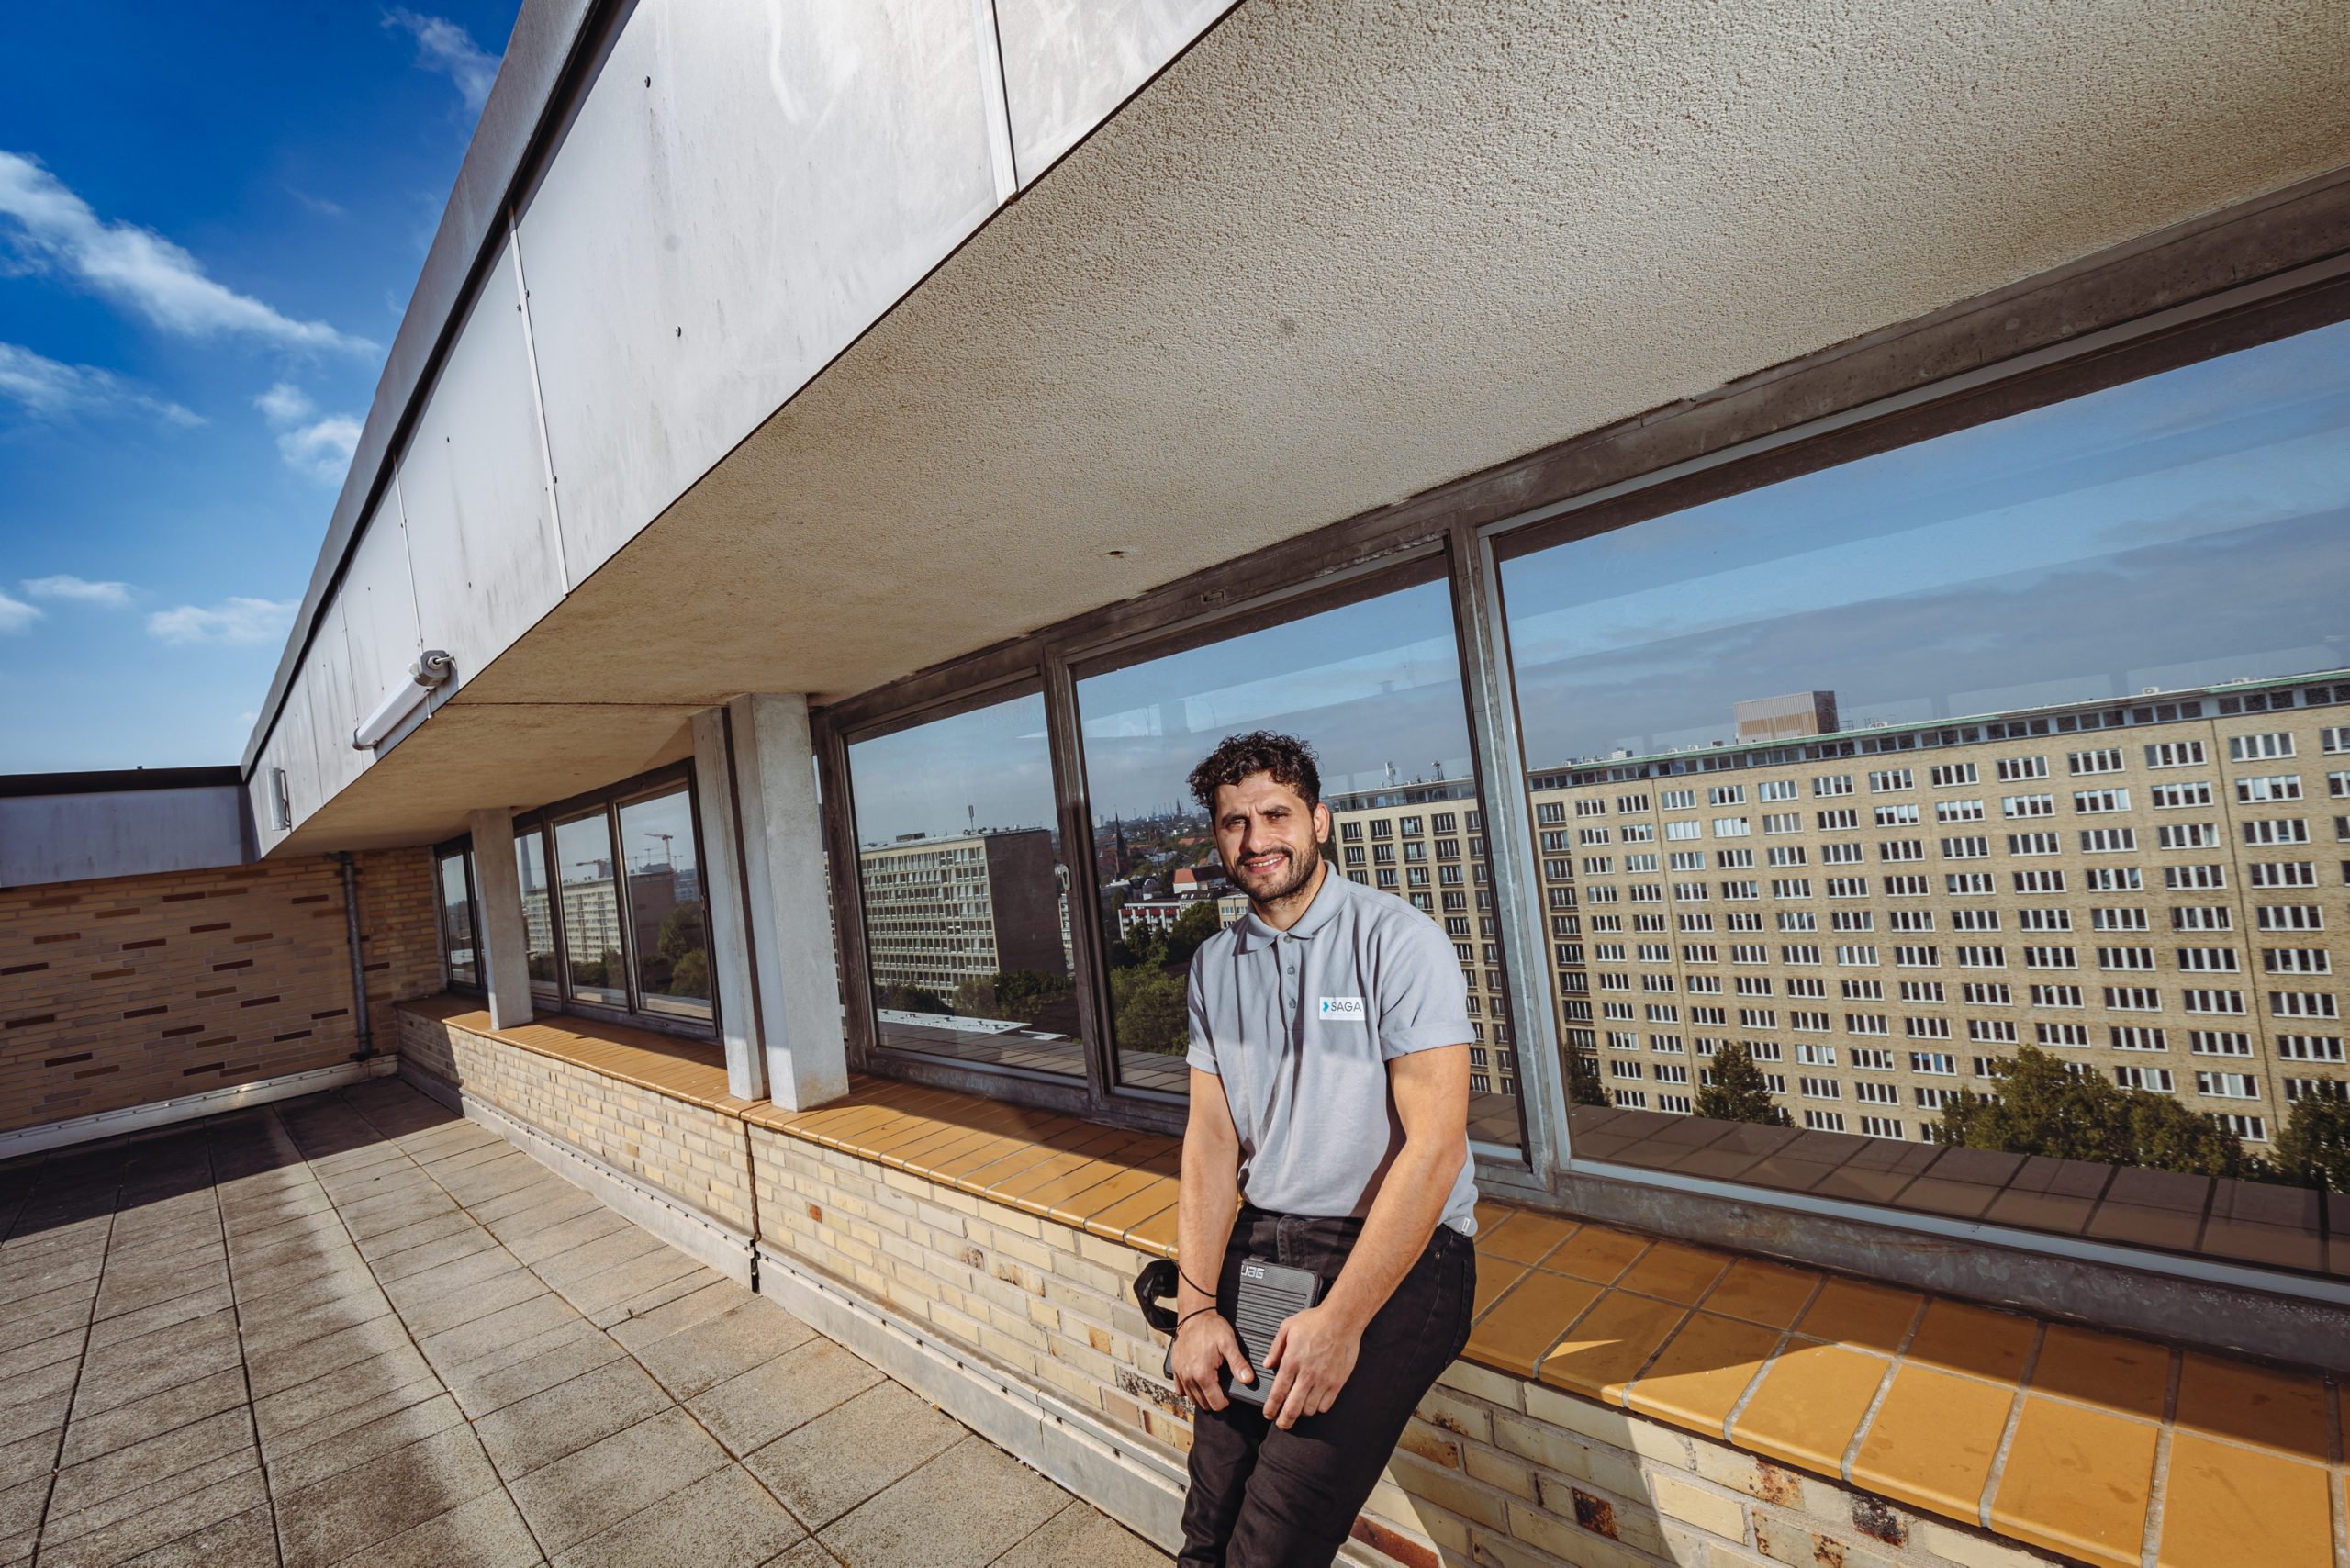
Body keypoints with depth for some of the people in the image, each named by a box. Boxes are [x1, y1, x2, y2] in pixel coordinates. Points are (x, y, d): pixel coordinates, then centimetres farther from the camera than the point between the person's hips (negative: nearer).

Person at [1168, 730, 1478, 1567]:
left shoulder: (1399, 941, -12)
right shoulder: (1214, 964, 6)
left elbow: (1435, 1145, -17)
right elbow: (1211, 1135, 4)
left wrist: (1341, 1318, -20)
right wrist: (1197, 1306, -6)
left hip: (1398, 1249, -4)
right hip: (1258, 1245, 5)